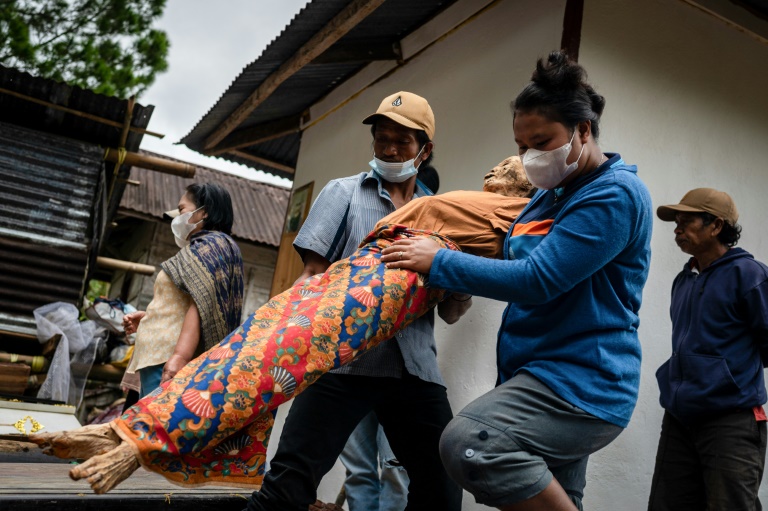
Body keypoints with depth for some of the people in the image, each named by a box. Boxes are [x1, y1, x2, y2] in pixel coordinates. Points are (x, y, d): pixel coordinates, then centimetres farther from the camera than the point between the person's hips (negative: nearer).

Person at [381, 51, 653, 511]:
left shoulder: (615, 194, -13)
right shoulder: (552, 194, 16)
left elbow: (536, 280, -21)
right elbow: (515, 259, 28)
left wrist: (438, 262, -14)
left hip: (581, 382, -9)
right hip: (550, 376, 9)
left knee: (469, 443, -29)